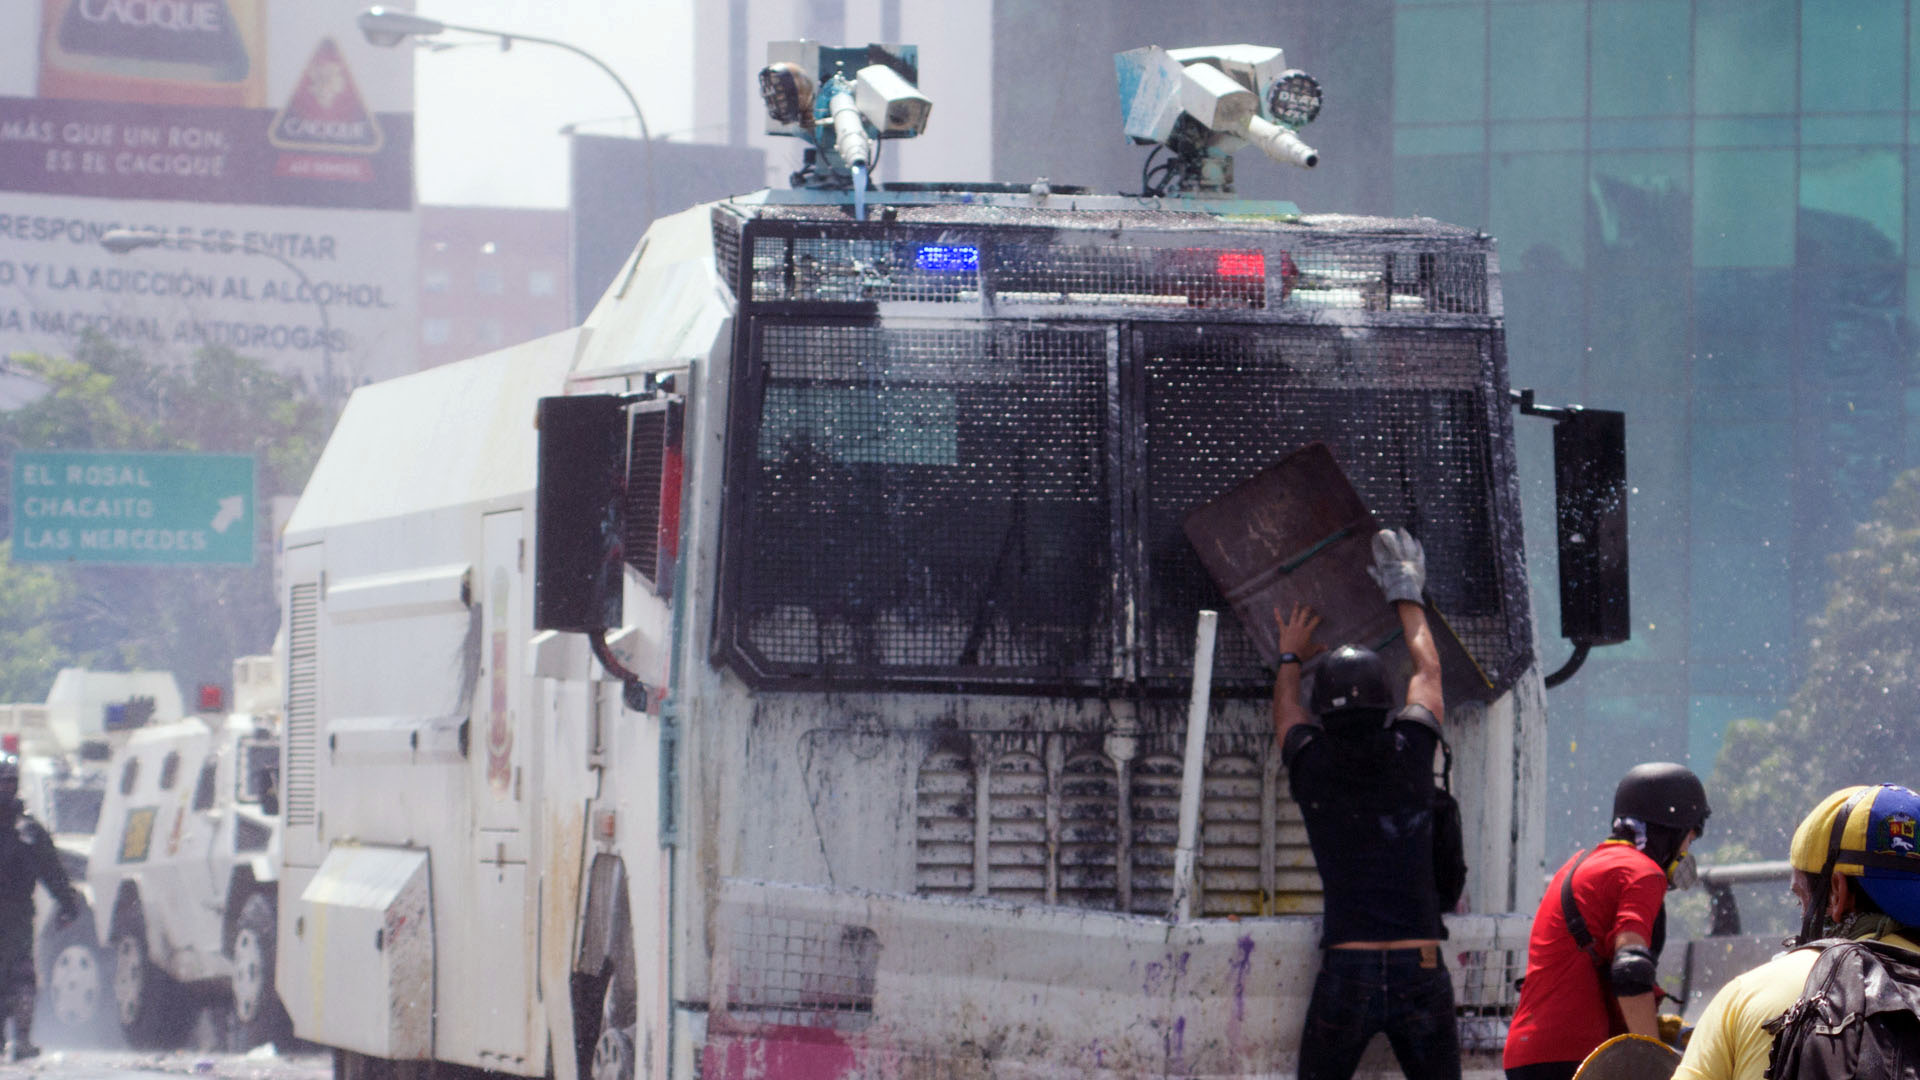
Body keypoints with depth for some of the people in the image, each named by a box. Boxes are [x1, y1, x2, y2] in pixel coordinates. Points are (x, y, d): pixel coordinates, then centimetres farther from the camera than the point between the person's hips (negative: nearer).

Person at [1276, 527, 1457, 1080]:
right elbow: (1428, 673, 23)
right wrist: (1408, 597, 40)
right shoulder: (1410, 750, 2)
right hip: (1421, 972, 1)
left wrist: (1291, 656, 48)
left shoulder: (1312, 764, 2)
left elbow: (1286, 708, 27)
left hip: (1345, 971, 0)